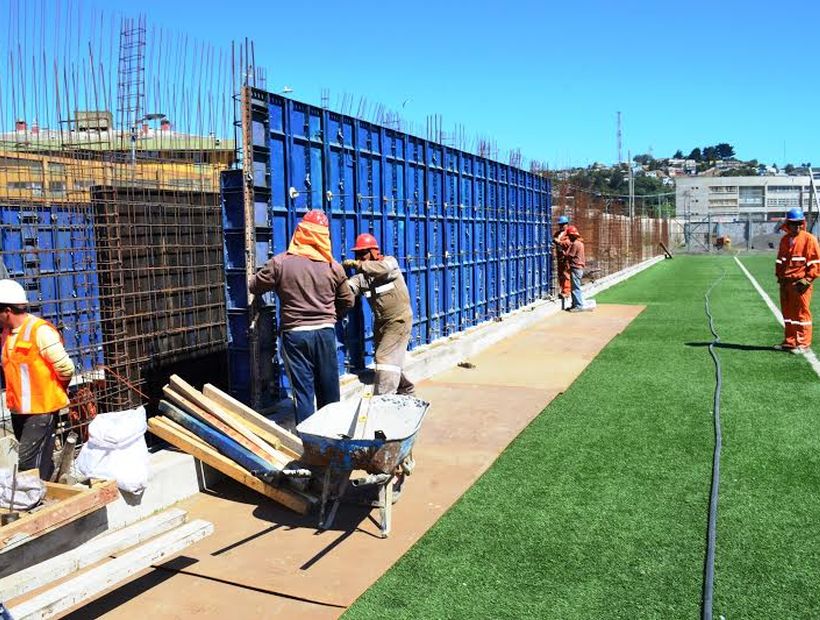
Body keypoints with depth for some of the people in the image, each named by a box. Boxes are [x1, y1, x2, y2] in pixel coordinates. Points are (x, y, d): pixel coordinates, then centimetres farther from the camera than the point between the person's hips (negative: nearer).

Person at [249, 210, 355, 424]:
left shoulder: (280, 263, -6)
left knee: (302, 390, 4)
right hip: (325, 332, 2)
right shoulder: (333, 267, -1)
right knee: (329, 390, 13)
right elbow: (348, 302, 9)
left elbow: (254, 286, 6)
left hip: (295, 333, -1)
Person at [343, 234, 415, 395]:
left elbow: (384, 268, -38)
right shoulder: (361, 275, 1)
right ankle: (405, 387, 40)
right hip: (380, 322, 7)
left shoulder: (390, 262, -12)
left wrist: (358, 265, -37)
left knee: (386, 358, -14)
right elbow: (348, 287, -19)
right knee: (393, 359, 18)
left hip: (399, 320, -7)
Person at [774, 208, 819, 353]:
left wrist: (807, 280, -14)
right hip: (785, 282, 7)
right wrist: (779, 276, 9)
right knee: (787, 313, 13)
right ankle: (790, 341, 23)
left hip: (800, 283, -7)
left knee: (802, 313, -1)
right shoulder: (785, 239, 13)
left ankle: (803, 344, 6)